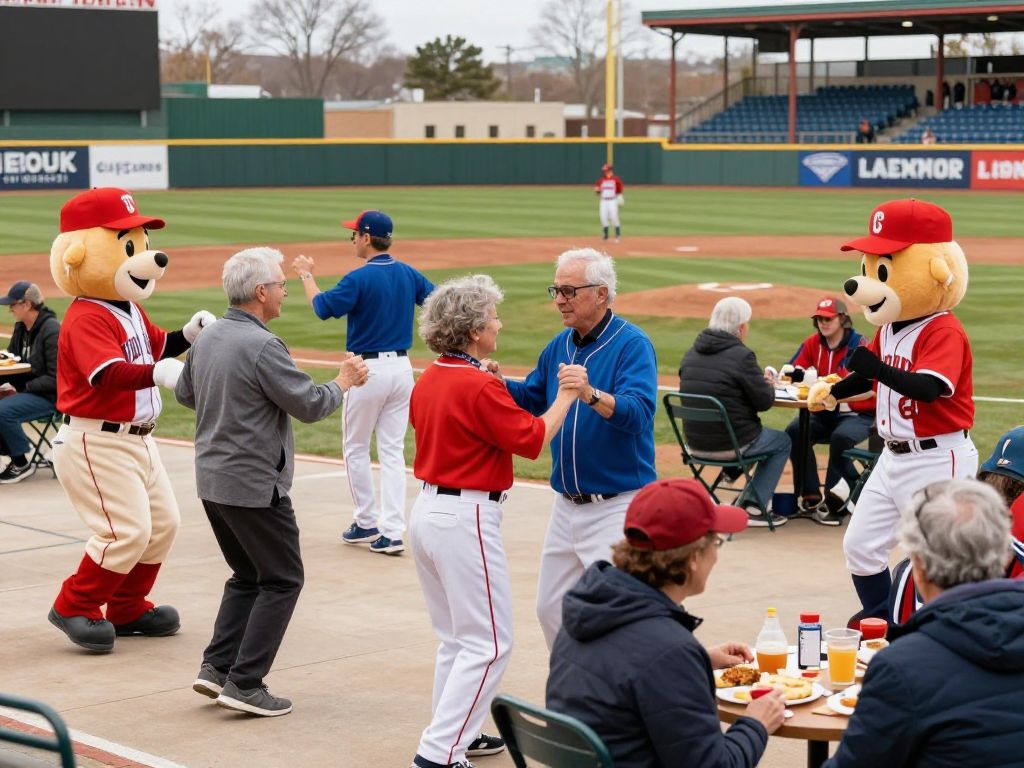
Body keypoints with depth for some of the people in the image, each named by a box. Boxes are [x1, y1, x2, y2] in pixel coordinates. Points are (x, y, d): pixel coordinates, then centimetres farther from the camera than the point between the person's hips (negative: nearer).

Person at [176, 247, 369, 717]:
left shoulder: (207, 338, 6)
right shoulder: (262, 346, -20)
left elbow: (184, 394, 21)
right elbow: (310, 406, -17)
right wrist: (343, 383, 1)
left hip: (212, 478, 9)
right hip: (253, 484, -9)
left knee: (248, 576, 20)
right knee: (282, 580, 3)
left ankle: (217, 666, 14)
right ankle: (245, 683, 0)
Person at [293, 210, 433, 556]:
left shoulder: (360, 278, -16)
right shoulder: (408, 274, 4)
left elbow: (323, 308, -15)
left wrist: (306, 275, -1)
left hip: (368, 369, -6)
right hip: (402, 368, 6)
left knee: (356, 448, 10)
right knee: (393, 450, 7)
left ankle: (367, 523, 16)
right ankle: (392, 532, 2)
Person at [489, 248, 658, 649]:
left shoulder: (632, 344, -14)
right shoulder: (560, 345, 9)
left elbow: (638, 413, -27)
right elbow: (532, 400, 18)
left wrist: (591, 394, -42)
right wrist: (500, 384, -1)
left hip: (617, 507, -8)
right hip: (567, 506, 8)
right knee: (551, 610, 15)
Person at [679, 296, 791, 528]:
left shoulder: (691, 353, 4)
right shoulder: (741, 355, -18)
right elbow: (765, 401, -12)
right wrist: (768, 384, 11)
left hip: (696, 443, 7)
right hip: (732, 445, -7)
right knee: (783, 442, 21)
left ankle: (746, 501, 26)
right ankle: (755, 507, 12)